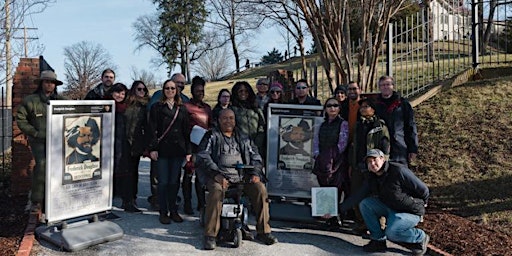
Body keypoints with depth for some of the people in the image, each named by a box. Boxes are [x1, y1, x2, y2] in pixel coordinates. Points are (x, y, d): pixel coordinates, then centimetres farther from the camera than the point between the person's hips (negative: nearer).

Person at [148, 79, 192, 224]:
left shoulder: (182, 109, 12)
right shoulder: (157, 107, 4)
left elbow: (187, 131, 11)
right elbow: (152, 129, -1)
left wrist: (188, 151, 5)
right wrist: (153, 148, -11)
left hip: (178, 150, 3)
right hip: (162, 150, -2)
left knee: (174, 182, 7)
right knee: (163, 182, 0)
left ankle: (173, 211, 18)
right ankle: (163, 212, 11)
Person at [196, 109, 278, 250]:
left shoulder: (243, 138, 23)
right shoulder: (212, 137, 11)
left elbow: (256, 157, 20)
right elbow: (203, 157, -2)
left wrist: (255, 173, 1)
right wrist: (216, 174, -17)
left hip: (242, 176, 3)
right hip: (219, 176, -3)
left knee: (260, 189, -20)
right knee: (216, 191, -35)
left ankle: (263, 231, -9)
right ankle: (210, 235, -25)